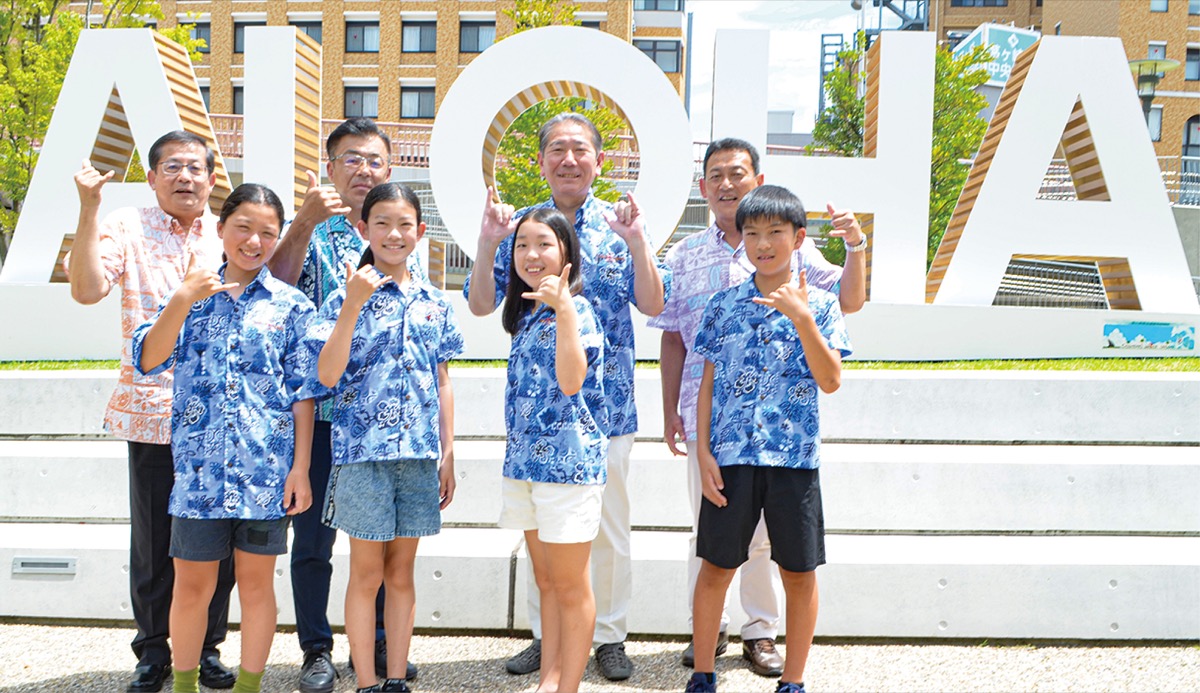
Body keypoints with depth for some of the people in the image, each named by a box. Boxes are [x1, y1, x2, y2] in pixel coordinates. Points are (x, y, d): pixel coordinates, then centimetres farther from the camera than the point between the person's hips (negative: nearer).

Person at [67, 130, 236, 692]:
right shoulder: (126, 228, 3)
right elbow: (86, 289, -11)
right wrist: (89, 208, -16)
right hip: (152, 410, -2)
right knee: (153, 538, 8)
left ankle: (207, 647, 25)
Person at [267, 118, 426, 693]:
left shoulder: (407, 243, 11)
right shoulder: (309, 233, 2)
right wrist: (304, 223, -27)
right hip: (322, 413, -2)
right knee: (314, 535, 5)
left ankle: (379, 644, 27)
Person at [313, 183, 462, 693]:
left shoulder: (434, 302, 9)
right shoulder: (347, 296, -2)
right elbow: (327, 375, -13)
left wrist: (448, 454, 9)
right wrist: (353, 305, -20)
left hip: (419, 453, 3)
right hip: (362, 451, -3)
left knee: (401, 573, 11)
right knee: (367, 573, 5)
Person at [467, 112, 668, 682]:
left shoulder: (619, 224, 1)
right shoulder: (519, 225, 4)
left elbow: (652, 305, -6)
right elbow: (481, 305, -1)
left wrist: (637, 242, -20)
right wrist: (488, 244, -17)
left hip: (607, 402, -1)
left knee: (609, 527, 7)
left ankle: (609, 635, 24)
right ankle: (545, 635, 28)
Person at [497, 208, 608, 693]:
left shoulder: (575, 309, -11)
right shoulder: (527, 312, 13)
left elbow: (571, 381, -26)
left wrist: (563, 308, -31)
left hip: (567, 461, -8)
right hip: (525, 461, 8)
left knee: (570, 587, 3)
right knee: (546, 582, 16)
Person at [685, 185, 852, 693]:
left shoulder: (818, 304, 2)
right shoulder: (724, 304, 5)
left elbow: (831, 381, -9)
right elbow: (708, 384, 6)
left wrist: (801, 318, -19)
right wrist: (703, 453, -2)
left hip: (794, 456, 0)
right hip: (730, 457, 1)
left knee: (799, 573, 9)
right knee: (715, 568, 8)